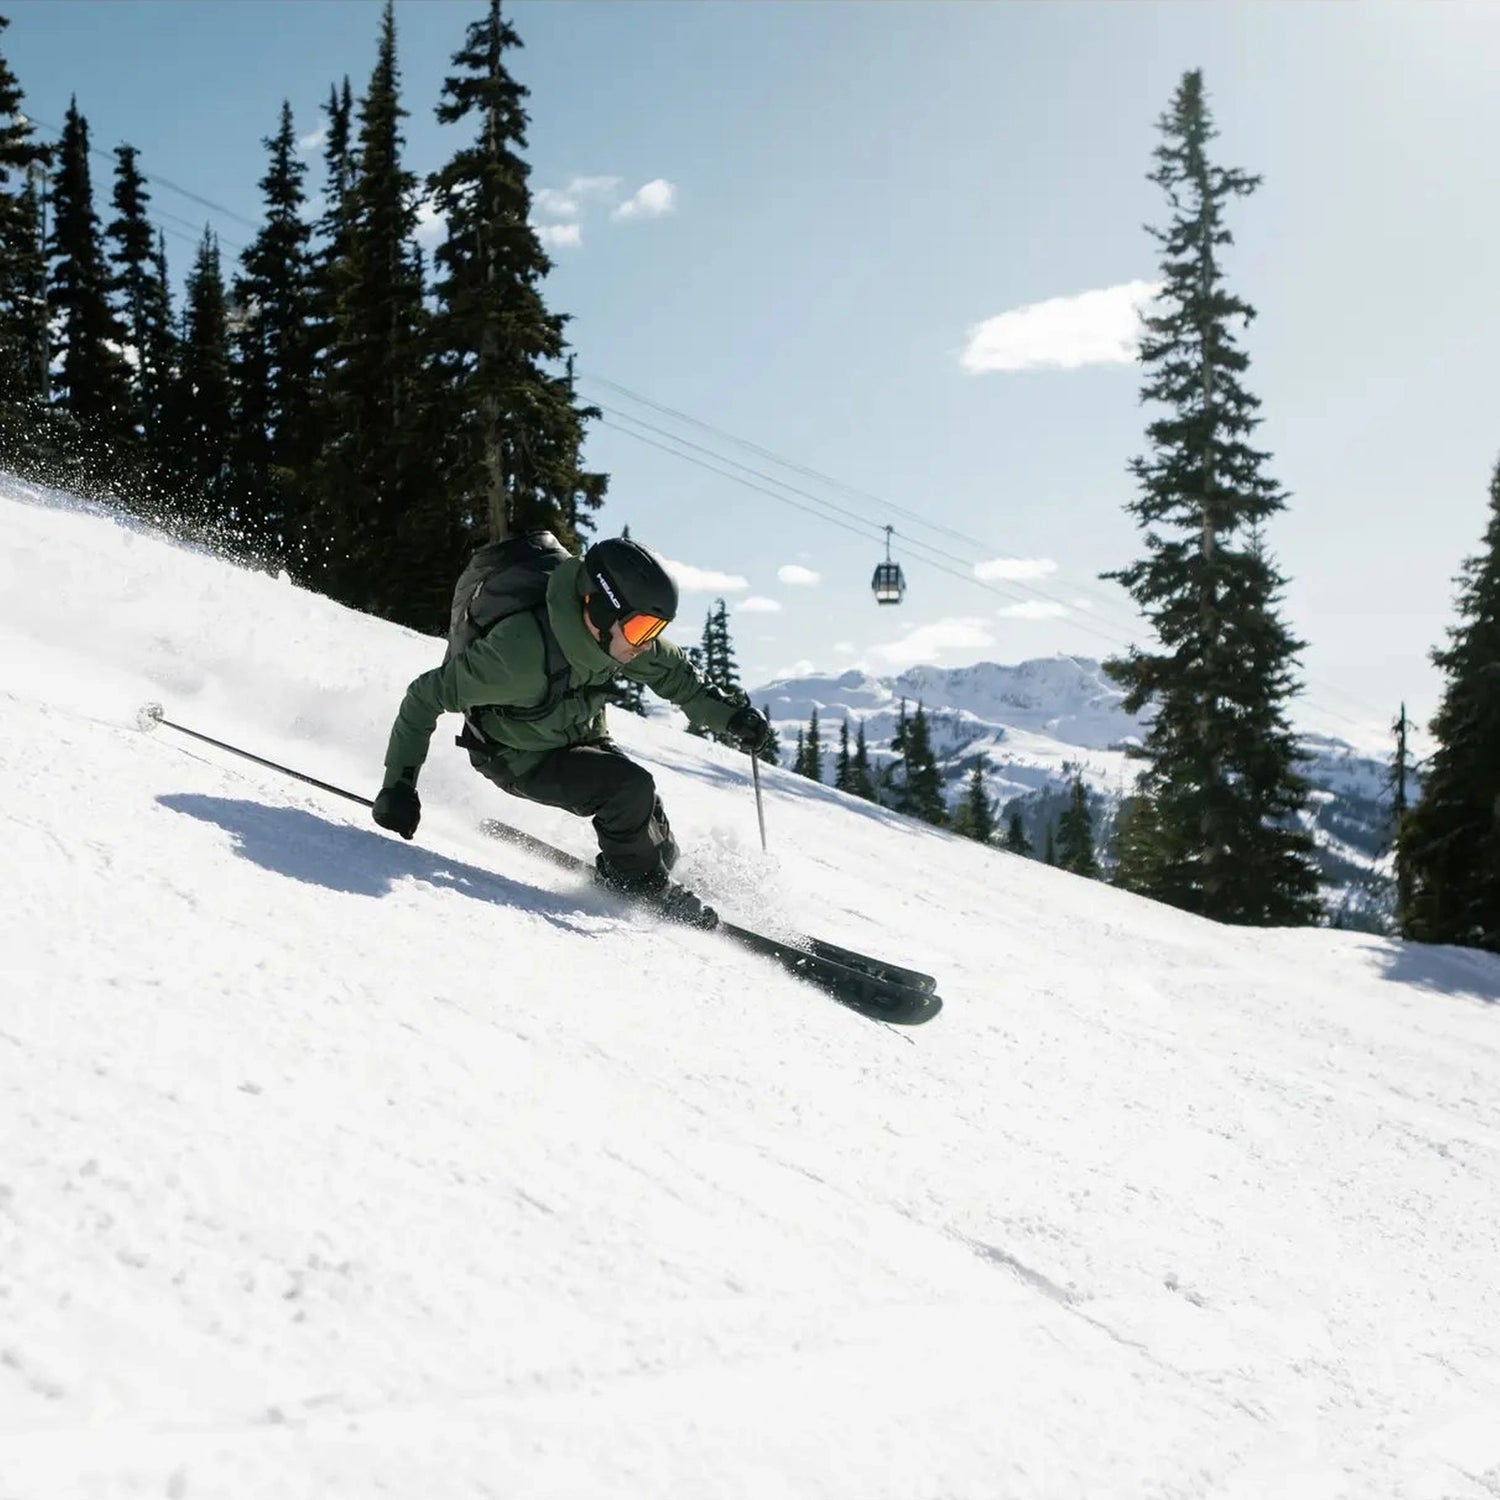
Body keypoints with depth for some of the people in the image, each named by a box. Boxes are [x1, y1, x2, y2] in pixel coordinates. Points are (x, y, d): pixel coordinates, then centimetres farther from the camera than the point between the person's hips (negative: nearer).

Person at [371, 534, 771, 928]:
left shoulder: (620, 632, -21)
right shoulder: (518, 654, -40)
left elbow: (674, 674, 1)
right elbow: (426, 696, -28)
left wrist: (728, 714, -6)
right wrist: (399, 782, -28)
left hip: (582, 737, 6)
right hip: (519, 759, -6)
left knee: (657, 842, -1)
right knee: (631, 788, -25)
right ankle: (632, 878, -1)